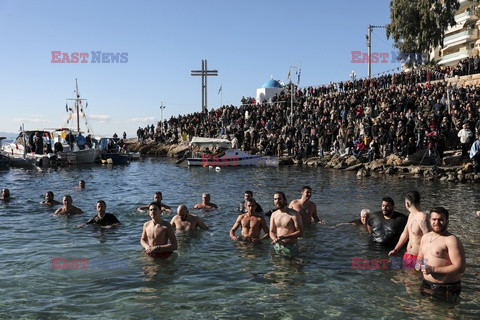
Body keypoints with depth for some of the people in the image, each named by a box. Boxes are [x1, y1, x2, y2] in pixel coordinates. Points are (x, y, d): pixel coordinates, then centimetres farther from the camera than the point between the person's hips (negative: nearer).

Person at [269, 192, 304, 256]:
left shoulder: (294, 214, -10)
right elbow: (271, 232, 10)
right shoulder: (274, 215, 7)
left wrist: (283, 237, -21)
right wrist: (275, 239, -15)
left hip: (290, 247, -4)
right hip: (277, 246, 4)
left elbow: (300, 233, -13)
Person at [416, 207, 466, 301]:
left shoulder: (451, 240, -14)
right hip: (426, 285, 7)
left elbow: (460, 268, -21)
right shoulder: (425, 237, 11)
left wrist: (433, 269, -23)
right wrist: (418, 265, 2)